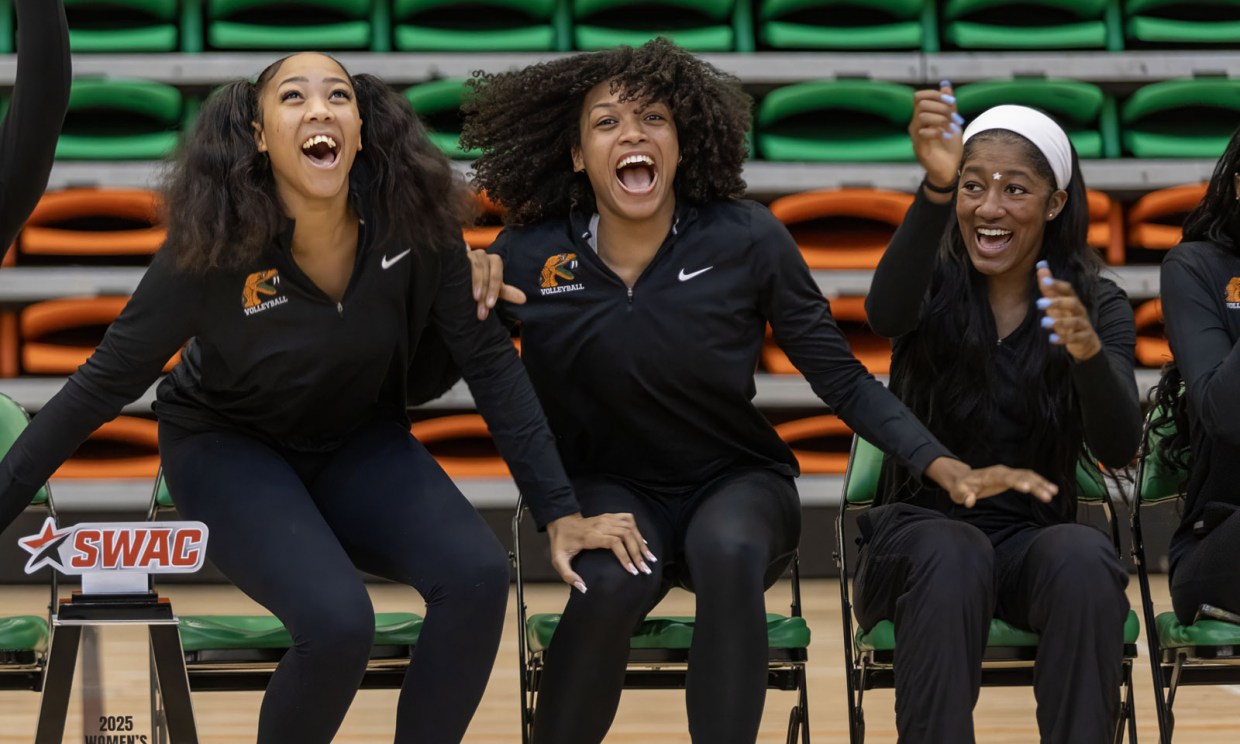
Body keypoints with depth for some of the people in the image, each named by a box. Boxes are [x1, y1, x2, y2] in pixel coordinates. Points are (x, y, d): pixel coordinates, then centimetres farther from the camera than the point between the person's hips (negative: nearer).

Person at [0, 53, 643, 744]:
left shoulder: (414, 220, -18)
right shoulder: (214, 246, -23)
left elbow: (489, 361, -9)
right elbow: (105, 382, -15)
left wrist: (561, 510, -11)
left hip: (360, 443, 3)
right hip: (231, 448, -3)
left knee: (479, 575, -24)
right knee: (337, 621, -30)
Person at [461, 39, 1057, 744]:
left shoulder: (747, 239, -11)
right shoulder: (528, 257, -8)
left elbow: (841, 376, -6)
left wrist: (946, 466, -16)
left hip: (738, 483, 0)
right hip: (610, 490, 0)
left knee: (729, 552, -35)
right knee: (615, 580, -34)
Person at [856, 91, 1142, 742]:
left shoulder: (1098, 304, 1)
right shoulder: (934, 281, -1)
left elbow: (1118, 450, -16)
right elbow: (885, 315, -28)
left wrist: (1088, 351, -37)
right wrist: (935, 189, -44)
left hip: (1036, 535, 1)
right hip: (923, 524, -1)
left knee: (1085, 560, -32)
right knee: (953, 555, -35)